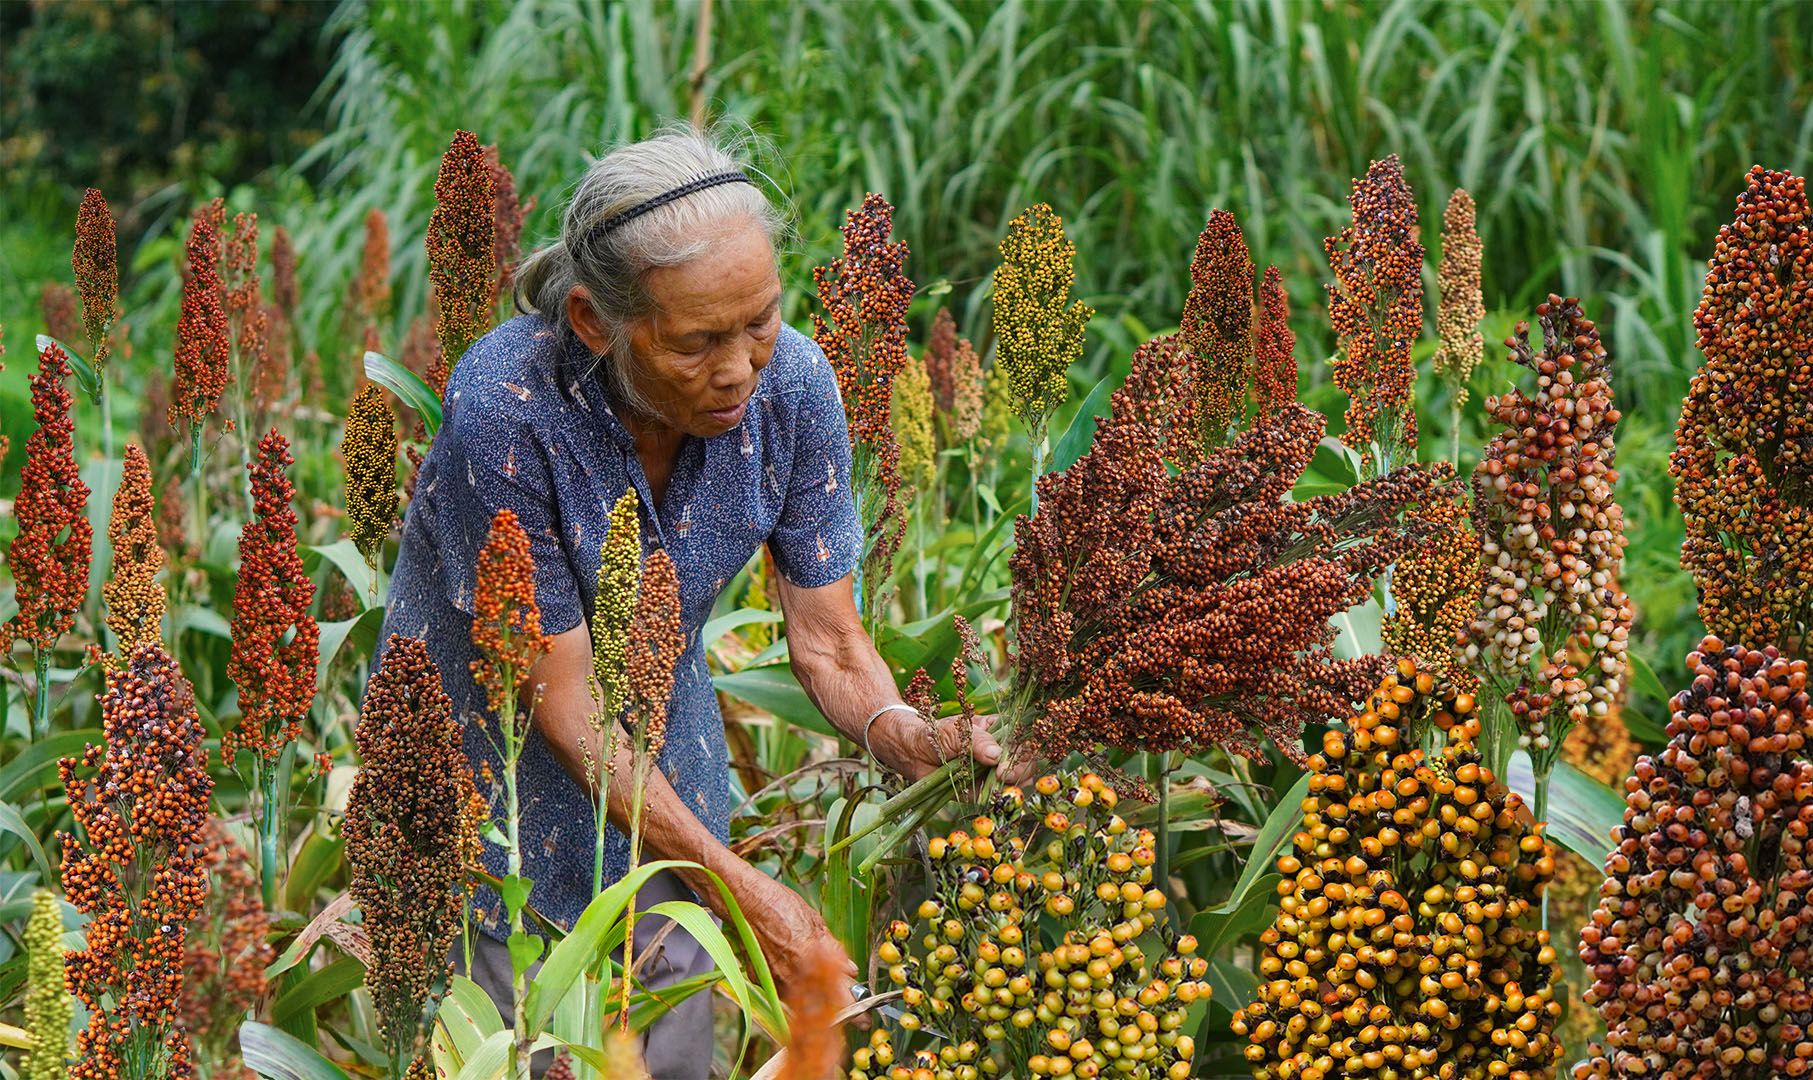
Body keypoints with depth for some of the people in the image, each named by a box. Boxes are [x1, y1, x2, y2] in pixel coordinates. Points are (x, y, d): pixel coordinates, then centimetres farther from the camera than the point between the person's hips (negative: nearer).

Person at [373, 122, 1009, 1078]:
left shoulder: (792, 384, -19)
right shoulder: (504, 409, -33)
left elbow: (826, 640, -11)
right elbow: (562, 698, -27)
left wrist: (907, 739, -34)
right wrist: (741, 890, -30)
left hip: (666, 754, 4)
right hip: (497, 762, -4)